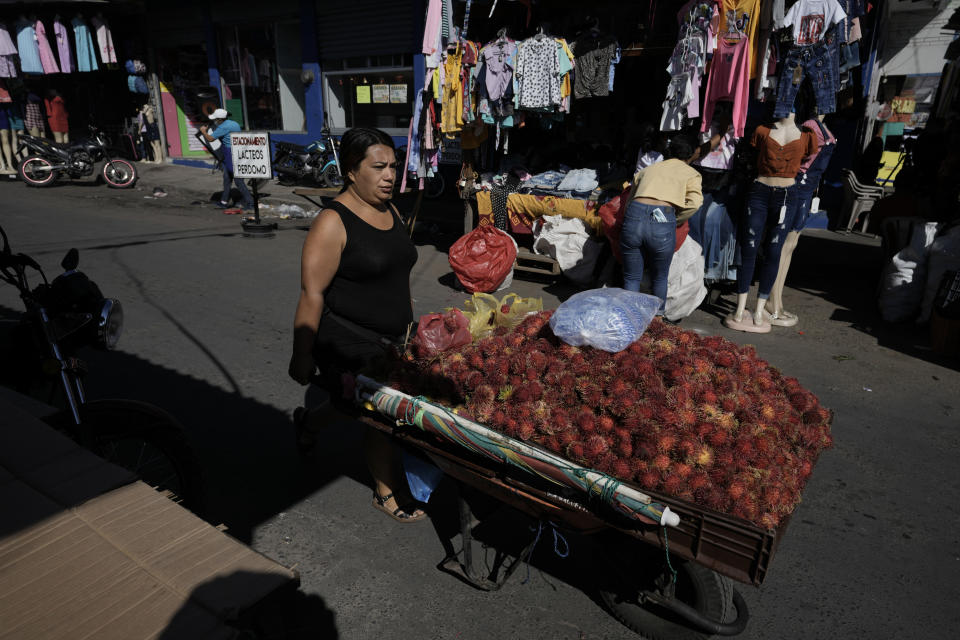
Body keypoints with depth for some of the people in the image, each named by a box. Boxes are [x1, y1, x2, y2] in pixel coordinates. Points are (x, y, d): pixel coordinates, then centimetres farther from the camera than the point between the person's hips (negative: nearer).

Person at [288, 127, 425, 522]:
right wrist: (301, 355, -16)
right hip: (350, 341, -7)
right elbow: (312, 295, -18)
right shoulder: (333, 223, -18)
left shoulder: (391, 212, 7)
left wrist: (408, 324, 22)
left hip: (392, 339, 8)